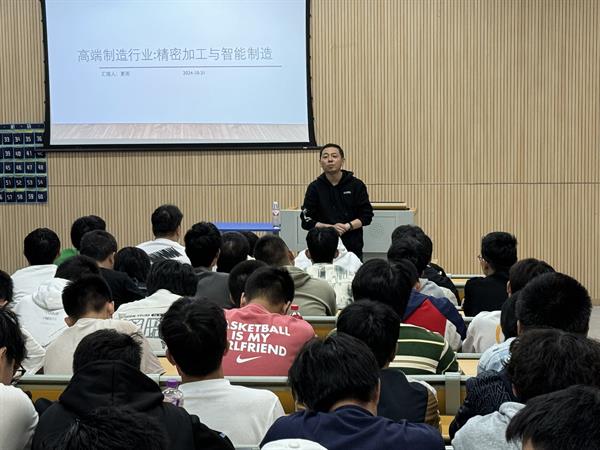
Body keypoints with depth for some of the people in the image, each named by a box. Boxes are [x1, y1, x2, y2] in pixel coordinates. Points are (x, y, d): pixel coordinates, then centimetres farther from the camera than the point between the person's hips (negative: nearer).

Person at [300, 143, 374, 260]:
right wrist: (331, 227, -14)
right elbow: (307, 221, 0)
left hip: (353, 248, 0)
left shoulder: (356, 185, 1)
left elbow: (366, 216, 2)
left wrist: (347, 226, -14)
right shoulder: (314, 188, 2)